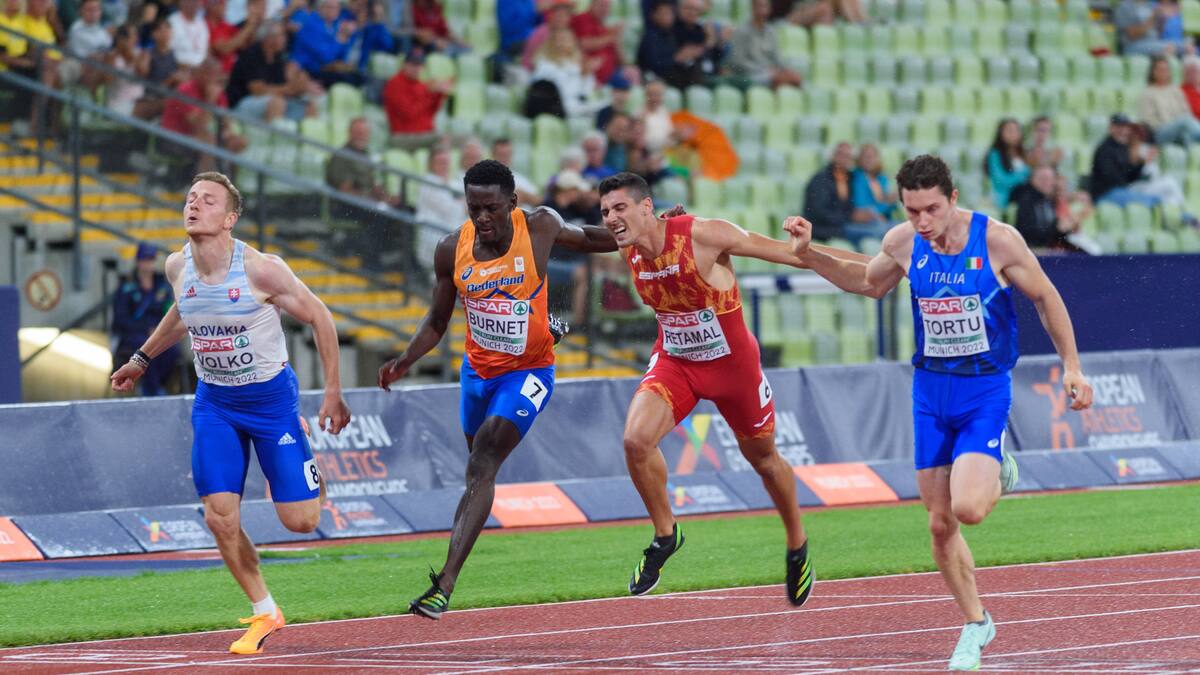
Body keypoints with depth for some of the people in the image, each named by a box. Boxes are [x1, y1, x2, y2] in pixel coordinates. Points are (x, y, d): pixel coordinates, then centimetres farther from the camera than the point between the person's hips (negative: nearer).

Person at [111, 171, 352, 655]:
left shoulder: (261, 270, -22)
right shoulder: (177, 267, -6)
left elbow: (319, 317, -10)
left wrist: (333, 393, -10)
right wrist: (142, 359, 25)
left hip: (271, 396, -4)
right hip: (214, 402, 4)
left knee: (299, 520, -5)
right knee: (220, 517, -9)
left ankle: (307, 473, 34)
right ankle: (264, 614, 11)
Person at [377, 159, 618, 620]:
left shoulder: (540, 227, -16)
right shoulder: (452, 250, -10)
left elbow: (586, 238, 8)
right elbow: (437, 321, 4)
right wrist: (406, 361, -12)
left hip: (528, 372, -4)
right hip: (478, 370, 4)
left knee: (482, 464, -20)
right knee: (478, 467, 18)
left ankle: (446, 583, -29)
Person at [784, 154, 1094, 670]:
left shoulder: (997, 240, -15)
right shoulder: (903, 243, -3)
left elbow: (1046, 299, -1)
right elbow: (870, 283, 19)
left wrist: (1072, 368, 0)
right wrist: (809, 255, 8)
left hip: (986, 390, -4)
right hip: (931, 390, 4)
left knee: (967, 507, -22)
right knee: (940, 525, 4)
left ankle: (997, 474, 14)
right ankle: (975, 624, 23)